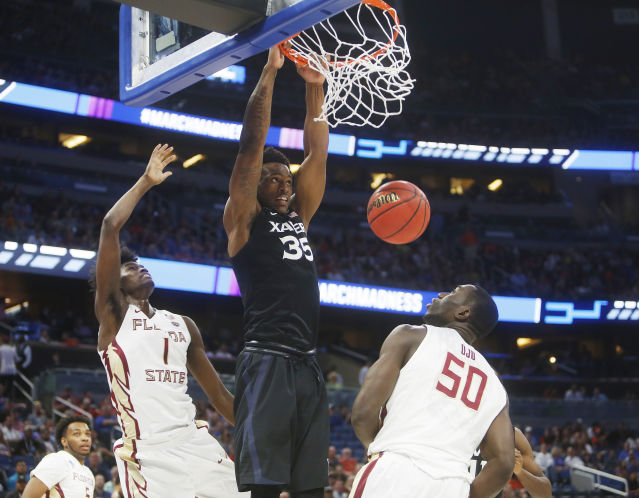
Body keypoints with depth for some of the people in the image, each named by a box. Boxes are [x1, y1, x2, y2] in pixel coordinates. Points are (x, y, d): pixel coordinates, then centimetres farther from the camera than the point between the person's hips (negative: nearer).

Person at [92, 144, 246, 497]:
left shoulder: (183, 325, 22)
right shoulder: (113, 315, 6)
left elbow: (218, 394, 24)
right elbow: (110, 228, -6)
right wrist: (146, 182, 1)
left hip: (195, 441, 5)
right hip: (146, 452, -5)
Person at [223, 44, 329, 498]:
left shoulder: (298, 216, 20)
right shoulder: (243, 218, 3)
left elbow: (317, 152, 18)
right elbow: (252, 145, -5)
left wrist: (316, 86, 11)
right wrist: (270, 72, -5)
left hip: (307, 363, 7)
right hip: (266, 360, -7)